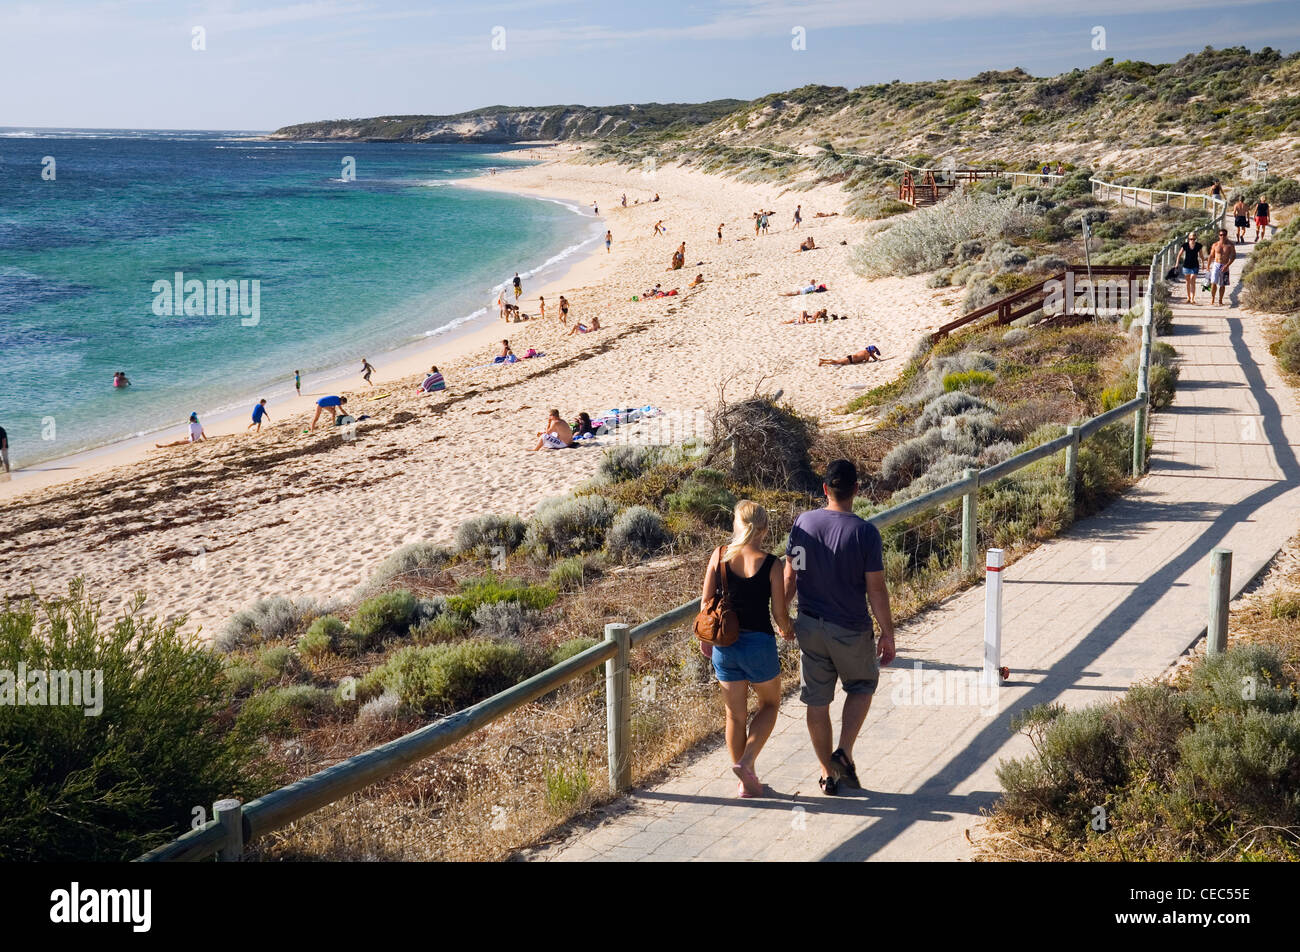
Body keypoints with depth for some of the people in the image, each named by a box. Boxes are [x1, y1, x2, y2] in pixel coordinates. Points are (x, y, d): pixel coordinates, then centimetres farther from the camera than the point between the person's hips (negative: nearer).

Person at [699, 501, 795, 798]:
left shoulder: (719, 556, -5)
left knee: (735, 714, 15)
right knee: (769, 703, 21)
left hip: (724, 645, 3)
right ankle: (746, 761, 3)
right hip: (759, 643, -3)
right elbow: (779, 612, -8)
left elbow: (706, 602, -2)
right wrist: (786, 630, 14)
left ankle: (746, 782, 24)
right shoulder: (770, 564, -12)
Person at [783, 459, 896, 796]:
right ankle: (844, 754, 8)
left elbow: (790, 576, 1)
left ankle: (828, 774, 22)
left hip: (810, 626, 3)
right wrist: (887, 633, -2)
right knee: (862, 687, 22)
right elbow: (876, 589, -13)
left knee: (817, 701, 13)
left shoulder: (803, 523, -6)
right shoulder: (865, 532, -17)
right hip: (851, 630, -3)